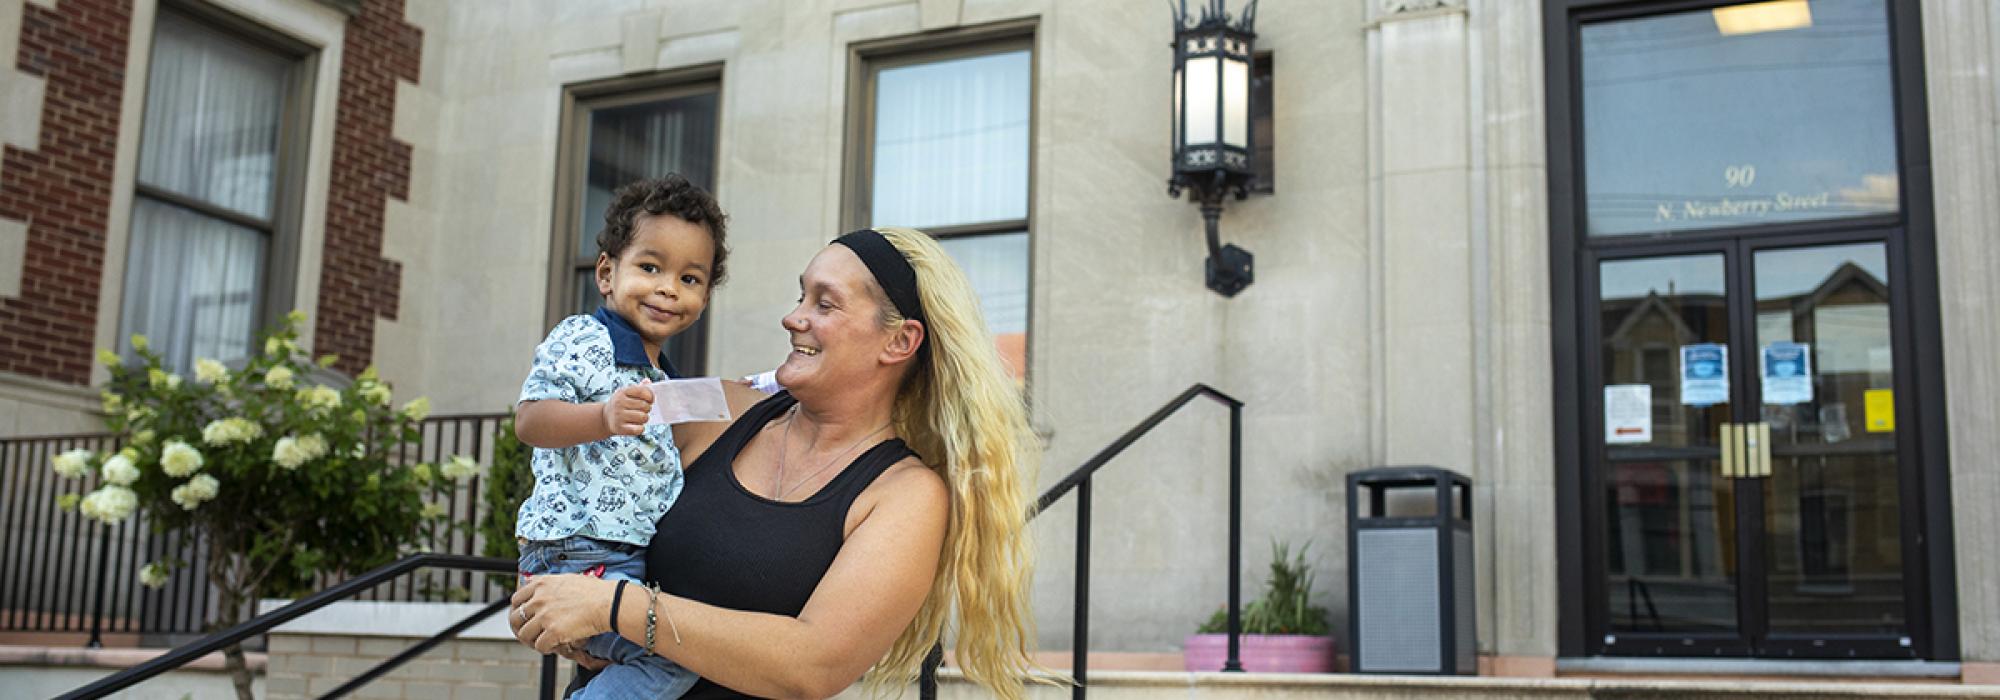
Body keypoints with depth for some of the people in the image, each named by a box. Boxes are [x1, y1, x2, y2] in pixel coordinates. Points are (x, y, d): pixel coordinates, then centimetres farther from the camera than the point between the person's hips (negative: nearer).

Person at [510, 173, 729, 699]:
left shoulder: (664, 383, 23)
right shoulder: (581, 339, -4)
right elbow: (529, 420, -17)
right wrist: (603, 417, -35)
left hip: (634, 564, 9)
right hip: (577, 553, -9)